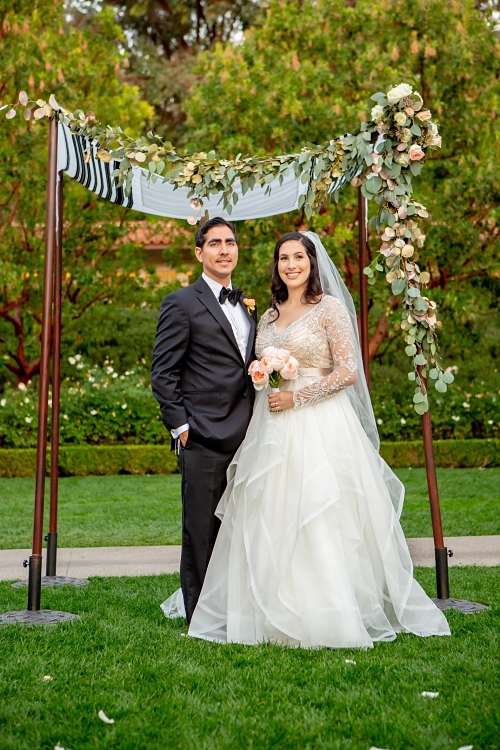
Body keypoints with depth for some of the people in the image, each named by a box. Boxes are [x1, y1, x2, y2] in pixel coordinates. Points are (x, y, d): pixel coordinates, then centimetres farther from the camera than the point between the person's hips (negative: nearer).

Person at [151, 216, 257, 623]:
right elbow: (163, 373, -6)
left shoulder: (248, 305, 18)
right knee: (202, 528, 0)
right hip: (204, 437, -6)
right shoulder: (182, 304, -3)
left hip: (246, 435, 6)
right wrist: (180, 425, -11)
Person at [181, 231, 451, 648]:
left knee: (319, 519, -7)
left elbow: (349, 371, -10)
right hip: (273, 430, 6)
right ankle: (279, 615, 15)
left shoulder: (330, 308, -3)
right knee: (272, 521, 5)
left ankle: (330, 617, 4)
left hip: (318, 426, -6)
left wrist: (296, 398, -13)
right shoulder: (270, 315, 16)